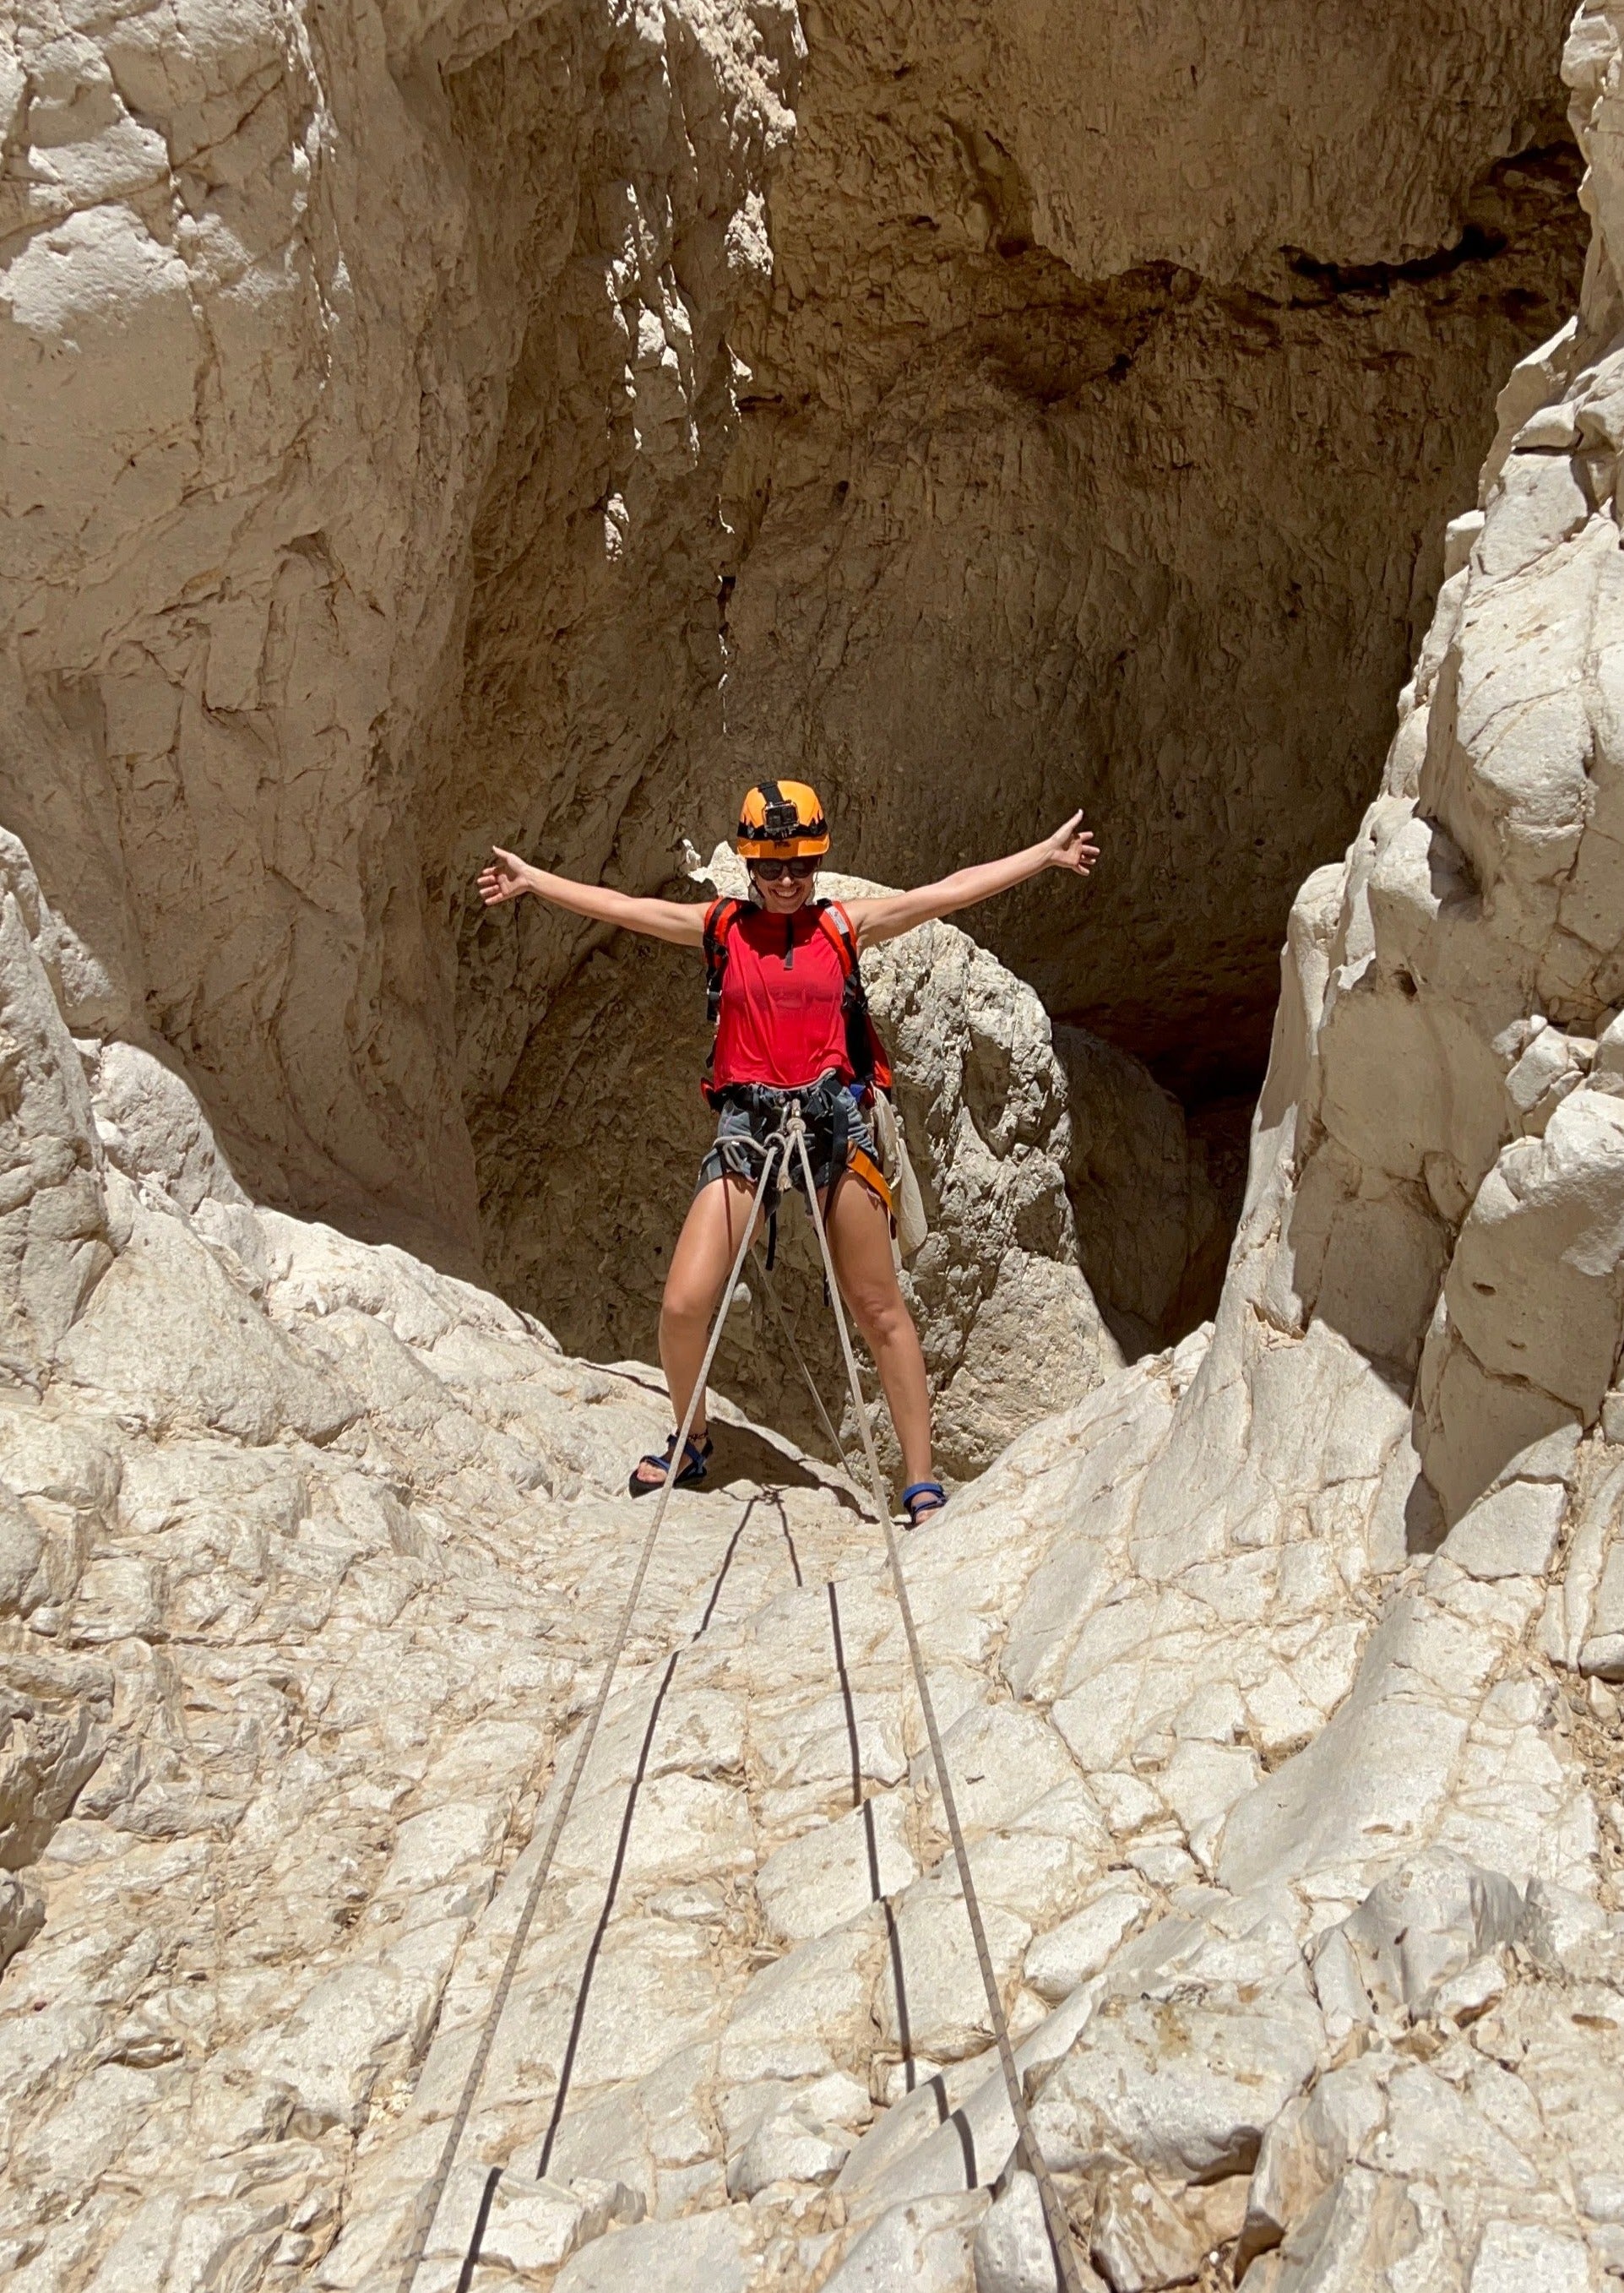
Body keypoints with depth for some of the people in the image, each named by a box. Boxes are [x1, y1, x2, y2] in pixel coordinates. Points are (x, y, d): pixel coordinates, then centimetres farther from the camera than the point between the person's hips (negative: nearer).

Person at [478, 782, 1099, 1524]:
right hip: (748, 1122, 0)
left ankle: (921, 1482, 10)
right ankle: (691, 1444, 20)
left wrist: (1047, 853, 8)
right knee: (683, 1305, -8)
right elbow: (619, 907, 11)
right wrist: (531, 878, 12)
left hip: (833, 1121, 0)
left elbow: (950, 891, 8)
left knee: (879, 1308, 2)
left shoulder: (844, 926, 7)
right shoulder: (720, 927, 8)